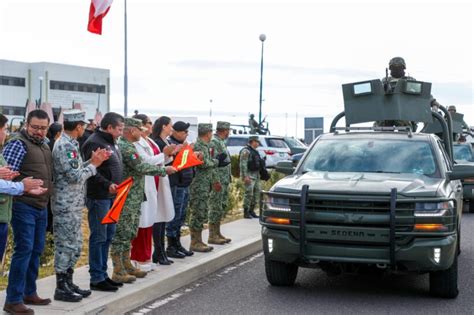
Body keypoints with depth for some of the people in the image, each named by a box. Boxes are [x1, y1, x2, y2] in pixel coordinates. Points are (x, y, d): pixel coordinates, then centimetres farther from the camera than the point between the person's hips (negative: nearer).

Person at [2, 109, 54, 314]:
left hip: (41, 206, 8)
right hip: (24, 205, -8)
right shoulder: (18, 144, -11)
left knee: (36, 251, 14)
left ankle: (29, 293, 25)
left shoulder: (44, 145, 15)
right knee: (24, 250, -8)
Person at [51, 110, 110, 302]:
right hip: (66, 205, -10)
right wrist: (94, 164, -10)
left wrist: (92, 161, 7)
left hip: (74, 205, 10)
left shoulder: (69, 144, 14)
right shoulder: (65, 146, -18)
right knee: (66, 246, -3)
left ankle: (68, 283, 24)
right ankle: (61, 288, 5)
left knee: (75, 246, 16)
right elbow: (75, 176, -22)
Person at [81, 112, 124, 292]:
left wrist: (118, 185, 15)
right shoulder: (94, 143, -14)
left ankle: (102, 274, 23)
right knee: (99, 237, -4)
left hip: (110, 196, 10)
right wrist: (107, 185, -29)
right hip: (99, 197, -10)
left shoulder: (110, 143, 17)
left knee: (108, 235, 14)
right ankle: (96, 279, 2)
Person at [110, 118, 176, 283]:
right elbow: (141, 167, -22)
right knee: (122, 233, -5)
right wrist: (164, 170, -12)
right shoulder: (126, 147, -17)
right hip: (127, 200, -11)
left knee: (129, 233, 16)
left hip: (134, 199, 11)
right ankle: (118, 271, 0)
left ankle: (127, 265, 25)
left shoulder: (128, 146, 17)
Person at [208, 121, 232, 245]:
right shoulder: (214, 142, -15)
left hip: (224, 182, 10)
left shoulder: (221, 142, 16)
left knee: (222, 207, 14)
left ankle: (217, 233, 21)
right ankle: (212, 236, -1)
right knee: (216, 208, -6)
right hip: (218, 182, -10)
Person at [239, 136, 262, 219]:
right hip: (249, 175, -10)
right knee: (249, 193, -12)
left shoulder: (254, 151, 18)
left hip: (256, 175, 10)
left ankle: (251, 210, 17)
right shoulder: (246, 151, -12)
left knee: (257, 192, 9)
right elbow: (243, 164, -18)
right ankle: (246, 212, -7)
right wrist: (245, 176, -23)